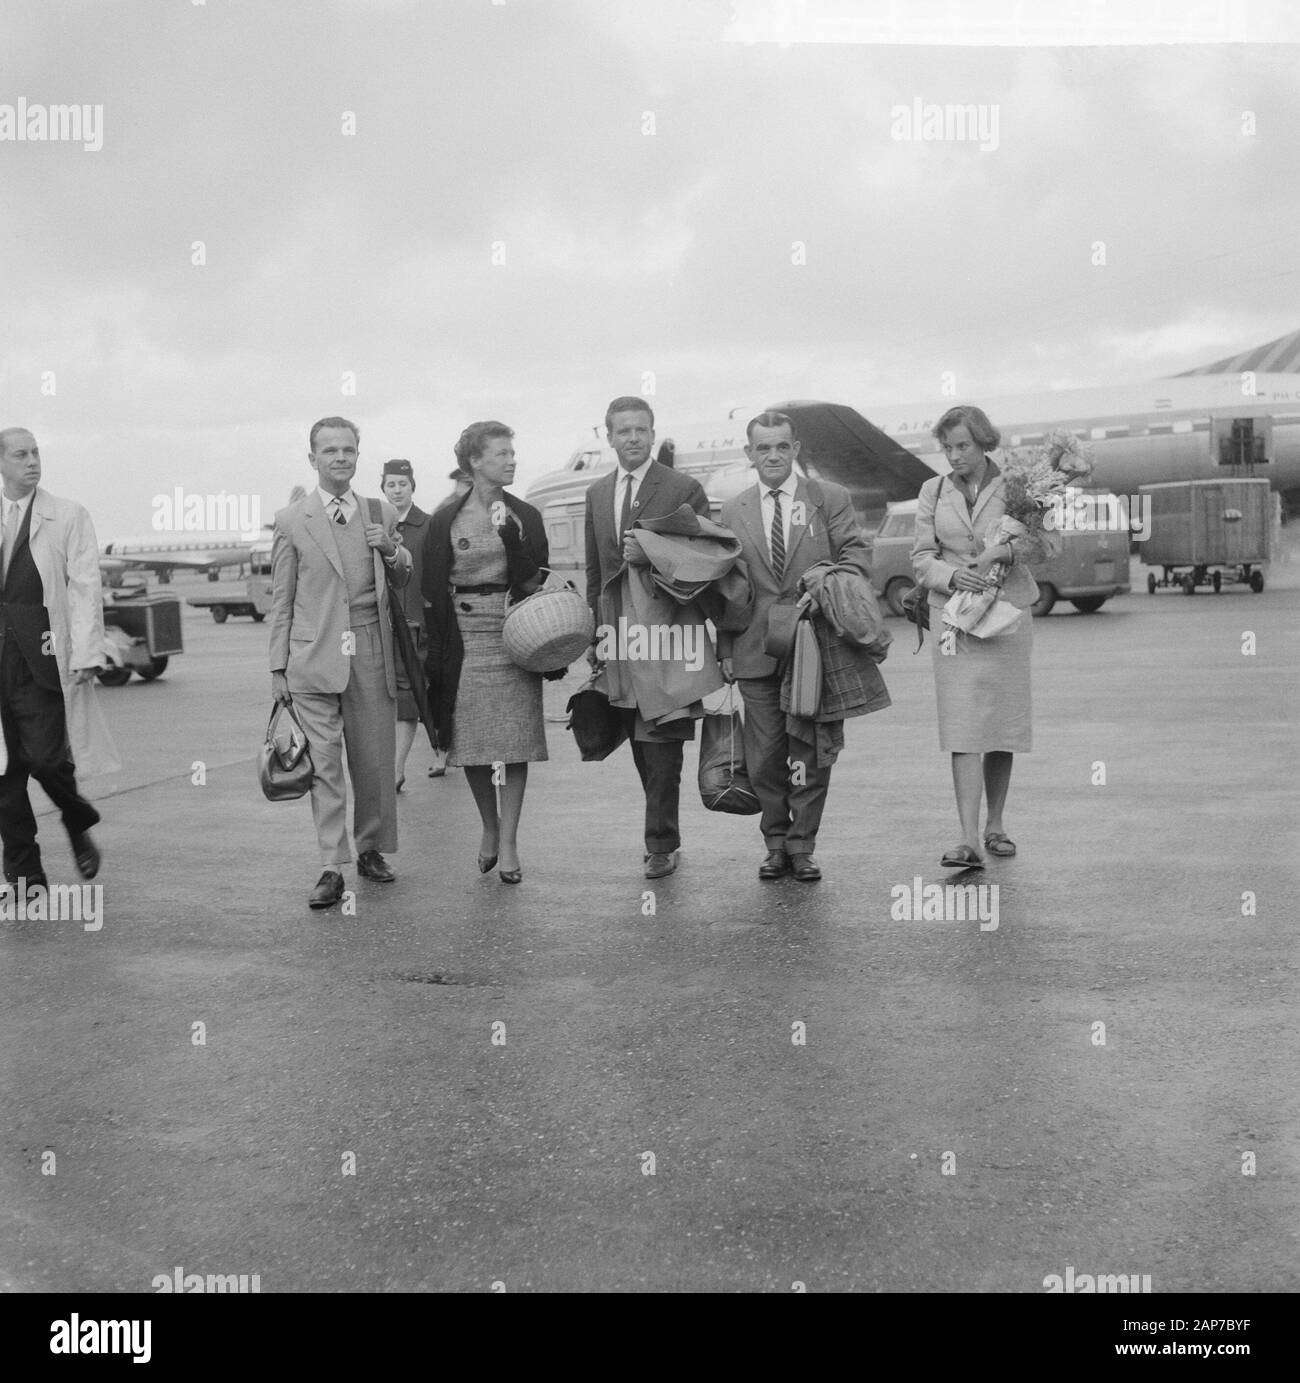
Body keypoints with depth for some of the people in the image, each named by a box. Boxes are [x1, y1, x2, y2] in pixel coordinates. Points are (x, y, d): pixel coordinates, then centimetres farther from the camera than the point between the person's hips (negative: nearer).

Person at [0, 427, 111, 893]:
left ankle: (79, 827, 22)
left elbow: (85, 588, -3)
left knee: (45, 757, -10)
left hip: (43, 656, -3)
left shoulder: (69, 517, 3)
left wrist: (86, 655, -12)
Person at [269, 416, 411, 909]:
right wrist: (278, 666, 3)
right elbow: (281, 600, 6)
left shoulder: (383, 515, 9)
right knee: (324, 763, -4)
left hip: (371, 657, 2)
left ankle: (371, 849, 24)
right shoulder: (291, 521, 4)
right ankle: (332, 868, 0)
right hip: (314, 659, -2)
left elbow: (403, 584, 17)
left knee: (374, 761, 7)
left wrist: (393, 552, -5)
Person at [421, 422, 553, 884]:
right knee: (470, 743, 2)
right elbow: (433, 592, 2)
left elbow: (533, 581, -2)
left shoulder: (524, 516, 7)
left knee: (514, 742, -1)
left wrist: (510, 536, -15)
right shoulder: (444, 521, 3)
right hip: (465, 641, 0)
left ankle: (508, 842, 6)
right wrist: (437, 653, -2)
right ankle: (489, 825, 25)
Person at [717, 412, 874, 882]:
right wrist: (726, 648, 4)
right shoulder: (733, 511, 10)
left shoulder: (830, 499, 5)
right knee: (765, 754, 5)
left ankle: (802, 846, 15)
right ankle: (776, 844, 19)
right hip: (756, 649, 2)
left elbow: (857, 553, 1)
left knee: (811, 751, 3)